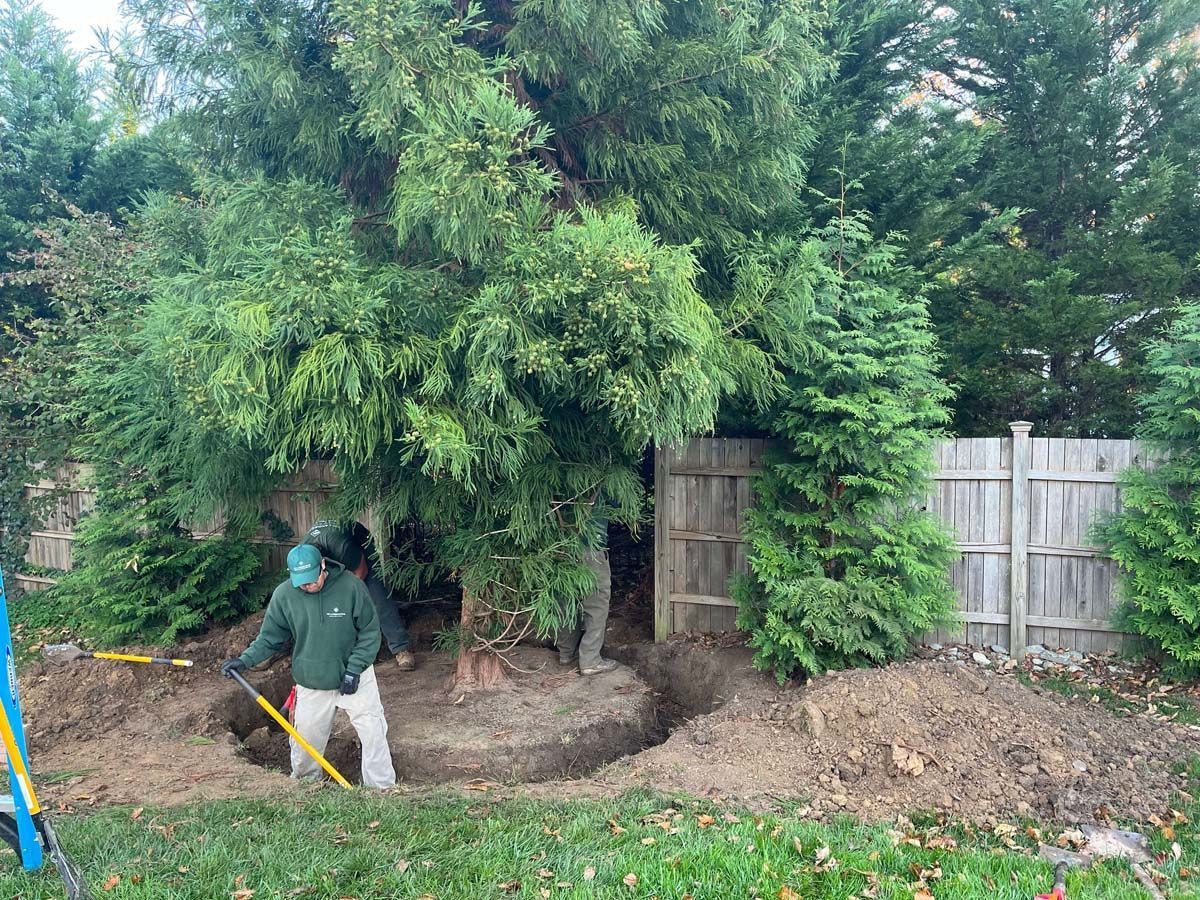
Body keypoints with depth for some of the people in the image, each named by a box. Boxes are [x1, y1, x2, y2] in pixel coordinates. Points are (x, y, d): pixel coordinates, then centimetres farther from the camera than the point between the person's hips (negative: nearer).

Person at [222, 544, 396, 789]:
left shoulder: (351, 586, -18)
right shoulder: (283, 595, -11)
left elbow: (369, 633, -9)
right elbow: (270, 638, 1)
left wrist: (354, 669, -15)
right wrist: (245, 660, -13)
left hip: (355, 679, -2)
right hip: (311, 685, 2)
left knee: (373, 734, -3)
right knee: (305, 742, 13)